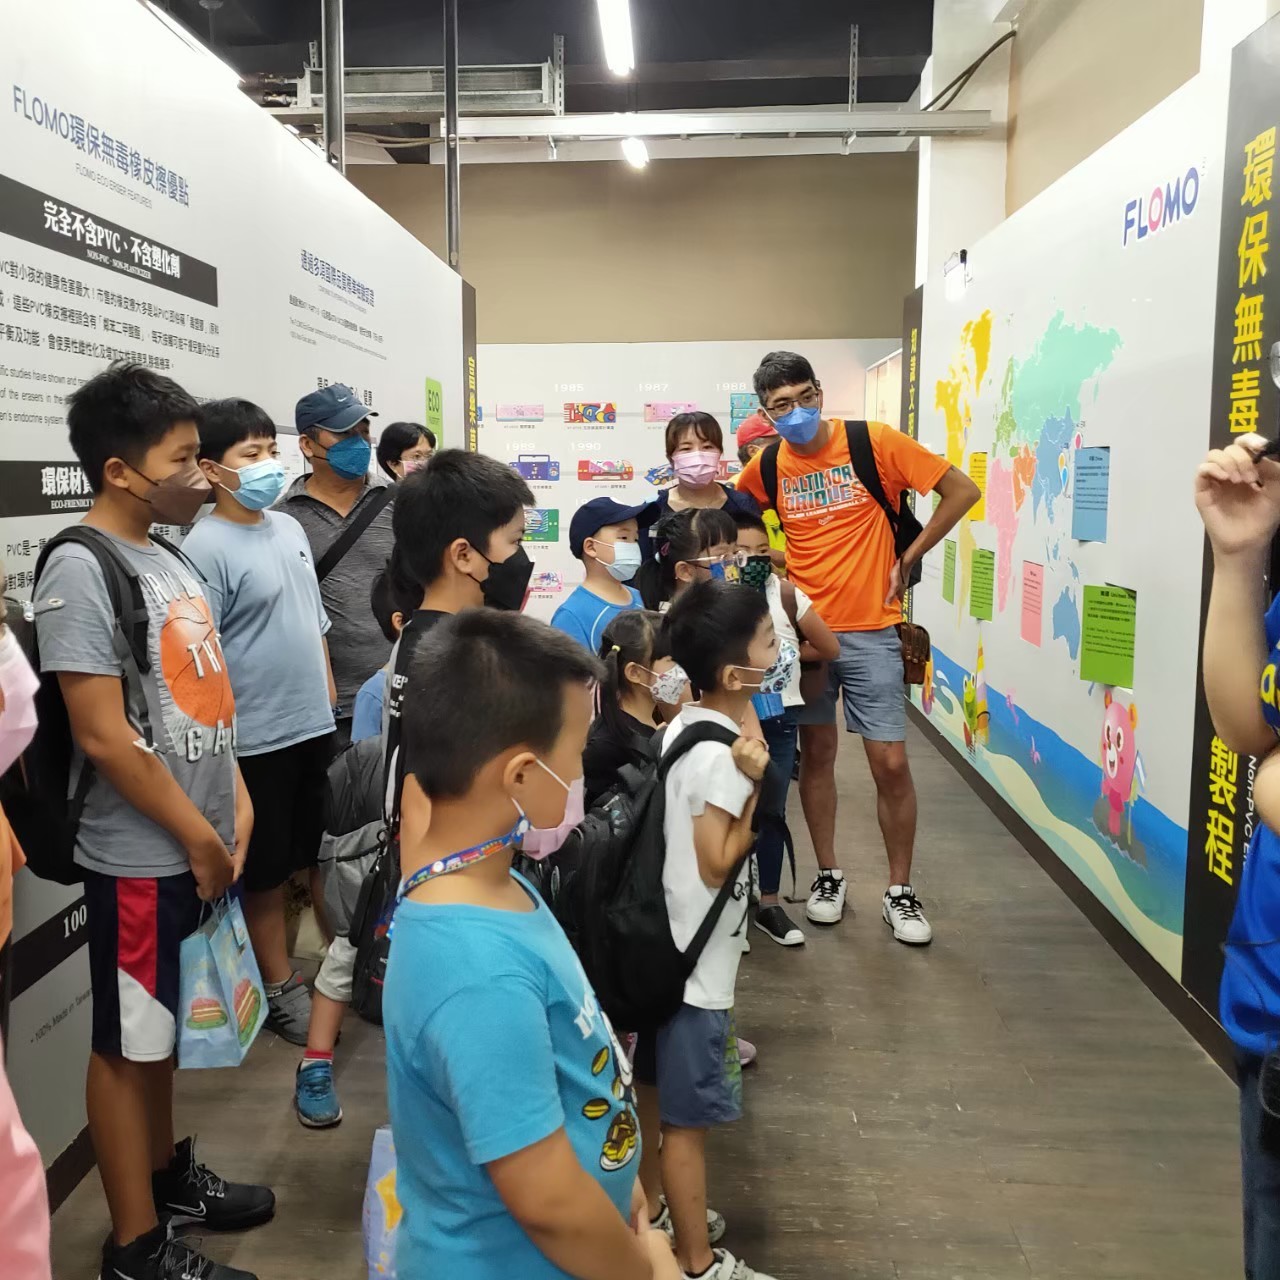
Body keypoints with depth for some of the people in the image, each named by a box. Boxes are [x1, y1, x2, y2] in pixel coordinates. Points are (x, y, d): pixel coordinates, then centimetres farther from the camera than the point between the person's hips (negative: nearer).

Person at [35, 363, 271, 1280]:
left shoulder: (168, 557, 7)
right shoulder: (80, 568, -18)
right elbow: (103, 735, -21)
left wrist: (235, 804, 6)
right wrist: (198, 836, -13)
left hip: (198, 845, 8)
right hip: (141, 858, -8)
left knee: (164, 1026, 22)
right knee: (127, 1042, 8)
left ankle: (166, 1170, 41)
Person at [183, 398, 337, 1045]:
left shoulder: (289, 527, 7)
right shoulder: (206, 547, -15)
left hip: (316, 725, 7)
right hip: (257, 740, -7)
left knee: (329, 851, 19)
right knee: (267, 870, 10)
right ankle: (281, 987, 27)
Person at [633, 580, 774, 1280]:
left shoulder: (681, 725, 2)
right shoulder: (721, 754, -25)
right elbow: (718, 864, -20)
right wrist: (755, 785, -27)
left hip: (668, 944, 9)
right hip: (696, 958, -9)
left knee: (655, 1091, 23)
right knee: (688, 1117, 6)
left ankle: (648, 1212, 41)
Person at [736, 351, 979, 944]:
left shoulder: (875, 442, -9)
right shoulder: (766, 467, -1)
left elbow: (961, 489, -5)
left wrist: (909, 559, -5)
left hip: (870, 632, -2)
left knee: (891, 764, -1)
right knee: (817, 755, 11)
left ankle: (900, 890, 16)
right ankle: (828, 875, 27)